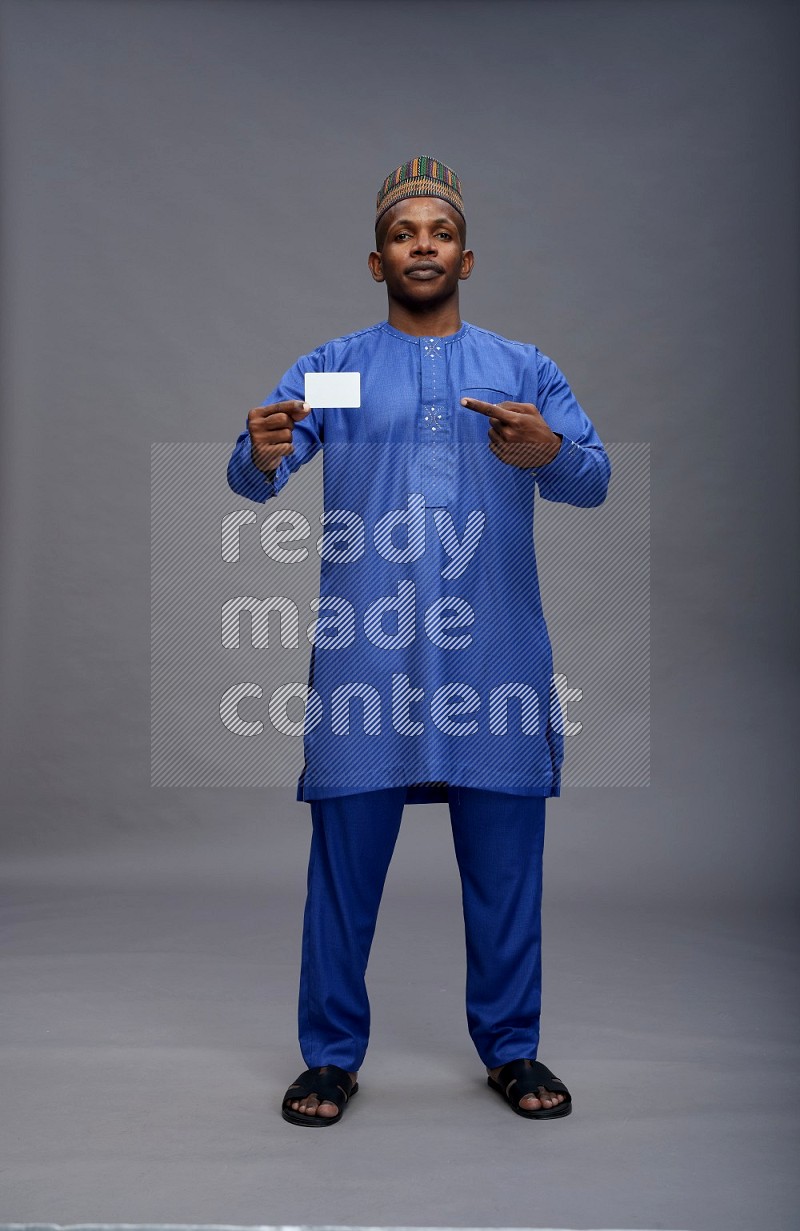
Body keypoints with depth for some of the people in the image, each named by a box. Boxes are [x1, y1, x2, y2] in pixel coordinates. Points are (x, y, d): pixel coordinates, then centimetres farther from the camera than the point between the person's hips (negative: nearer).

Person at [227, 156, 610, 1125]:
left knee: (505, 863, 7)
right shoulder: (329, 369, 10)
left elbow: (594, 479, -1)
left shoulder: (523, 369, 12)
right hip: (364, 653, -1)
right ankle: (332, 1055, 20)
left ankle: (511, 1050, 24)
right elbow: (252, 478, -2)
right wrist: (262, 455, -26)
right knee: (345, 860, 3)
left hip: (495, 653, 1)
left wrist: (546, 452, -25)